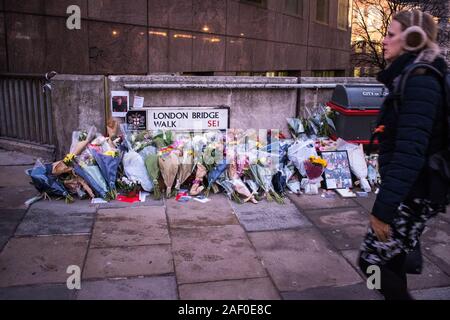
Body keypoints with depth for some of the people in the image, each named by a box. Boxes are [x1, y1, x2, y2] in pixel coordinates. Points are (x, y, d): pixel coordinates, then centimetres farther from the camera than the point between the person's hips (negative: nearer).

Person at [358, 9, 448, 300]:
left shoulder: (419, 83, -20)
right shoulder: (413, 78, 11)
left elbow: (410, 153, -28)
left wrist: (383, 208, -27)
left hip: (414, 195, -9)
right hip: (412, 190, 9)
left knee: (372, 261, 1)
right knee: (391, 260, 18)